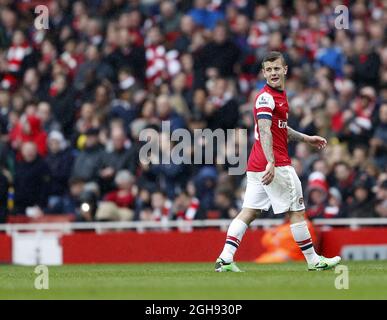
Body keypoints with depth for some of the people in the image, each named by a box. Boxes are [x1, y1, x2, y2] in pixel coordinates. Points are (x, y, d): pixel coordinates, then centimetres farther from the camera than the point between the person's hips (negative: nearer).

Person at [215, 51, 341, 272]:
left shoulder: (280, 95, 17)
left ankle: (225, 259, -3)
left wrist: (306, 138, 29)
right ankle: (313, 260, 13)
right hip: (276, 165, -9)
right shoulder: (266, 97, -14)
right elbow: (264, 131, -27)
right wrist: (271, 163, -37)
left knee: (249, 212, 4)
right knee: (296, 211, 3)